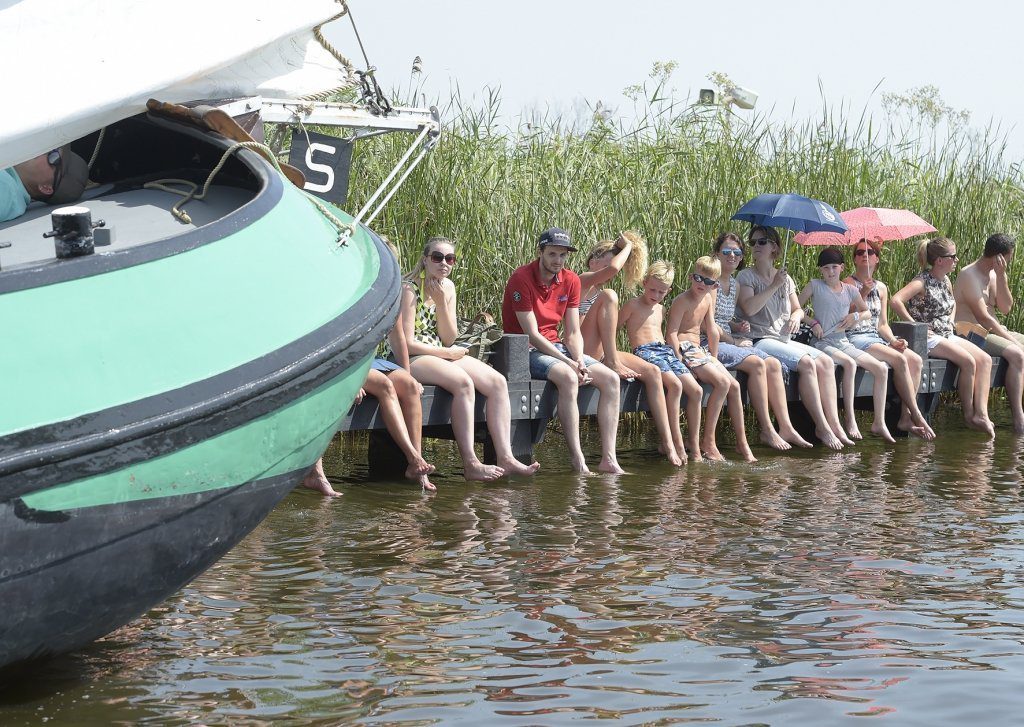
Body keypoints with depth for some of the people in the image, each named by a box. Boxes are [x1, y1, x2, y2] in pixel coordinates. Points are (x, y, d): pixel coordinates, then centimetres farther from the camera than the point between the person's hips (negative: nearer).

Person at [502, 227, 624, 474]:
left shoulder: (571, 280, 5)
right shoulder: (522, 279, -15)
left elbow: (573, 333, 6)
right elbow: (532, 334, -18)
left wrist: (579, 361, -15)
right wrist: (568, 363, -23)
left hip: (557, 346, 8)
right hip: (527, 350, -7)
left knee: (611, 378, -9)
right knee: (568, 377, -35)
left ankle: (608, 459, -13)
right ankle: (577, 461, -34)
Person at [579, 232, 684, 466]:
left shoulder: (600, 289, 25)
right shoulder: (583, 281, -4)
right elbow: (613, 268, -22)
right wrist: (627, 247, -7)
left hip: (602, 353, 9)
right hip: (585, 354, -9)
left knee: (652, 372, -4)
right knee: (609, 296, -22)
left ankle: (668, 442, -6)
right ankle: (614, 364, -25)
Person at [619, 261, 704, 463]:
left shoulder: (661, 310, 23)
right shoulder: (633, 305, 3)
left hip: (666, 350, 8)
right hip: (645, 352, -8)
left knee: (696, 390, -9)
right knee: (675, 385, -31)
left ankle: (694, 445, -5)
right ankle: (676, 442, -29)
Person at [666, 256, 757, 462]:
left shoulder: (708, 299, 10)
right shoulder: (683, 300, -14)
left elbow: (712, 330, 16)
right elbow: (672, 334, -19)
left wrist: (714, 358, 11)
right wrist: (681, 363, -23)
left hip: (700, 350, 9)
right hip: (684, 350, -9)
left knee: (734, 386, 2)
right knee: (722, 382, -22)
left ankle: (742, 443, 10)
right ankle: (708, 441, -17)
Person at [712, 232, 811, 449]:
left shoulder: (735, 284, 18)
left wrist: (739, 326, 6)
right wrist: (733, 340, -8)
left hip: (729, 341, 9)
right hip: (710, 343, -9)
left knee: (773, 364, -11)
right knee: (756, 364, -26)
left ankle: (785, 427, -16)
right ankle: (767, 431, -24)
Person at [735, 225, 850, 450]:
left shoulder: (785, 278, 17)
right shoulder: (746, 276, 0)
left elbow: (798, 309, 23)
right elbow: (749, 308, -16)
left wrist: (796, 315, -1)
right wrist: (774, 286, -15)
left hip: (784, 339, 6)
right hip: (760, 341, -6)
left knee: (826, 361, -15)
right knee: (806, 362, -27)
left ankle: (834, 424, -21)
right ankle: (822, 427, -25)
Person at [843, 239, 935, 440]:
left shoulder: (881, 288, 18)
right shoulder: (849, 284, -1)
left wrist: (893, 340, 0)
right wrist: (863, 294, -17)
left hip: (877, 338, 7)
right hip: (855, 339, -7)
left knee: (916, 360, -16)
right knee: (900, 359, -26)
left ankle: (905, 417, -20)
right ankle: (917, 416, -20)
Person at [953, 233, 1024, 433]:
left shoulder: (993, 274, 12)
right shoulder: (969, 276, -15)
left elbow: (1005, 309, 2)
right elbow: (983, 317, -20)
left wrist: (1001, 276, -7)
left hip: (993, 331, 9)